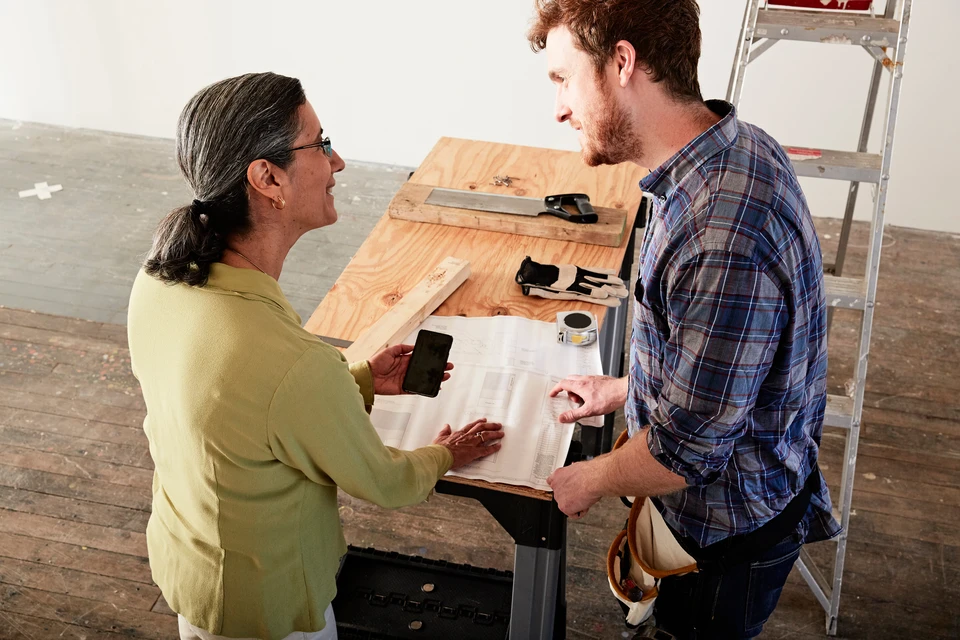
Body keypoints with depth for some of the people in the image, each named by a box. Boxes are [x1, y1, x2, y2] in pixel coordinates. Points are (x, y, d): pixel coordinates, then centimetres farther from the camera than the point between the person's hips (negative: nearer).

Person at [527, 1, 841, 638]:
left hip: (730, 528, -8)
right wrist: (625, 388, 15)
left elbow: (686, 450, -29)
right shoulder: (734, 147, -7)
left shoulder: (724, 241, -40)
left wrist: (589, 481, -11)